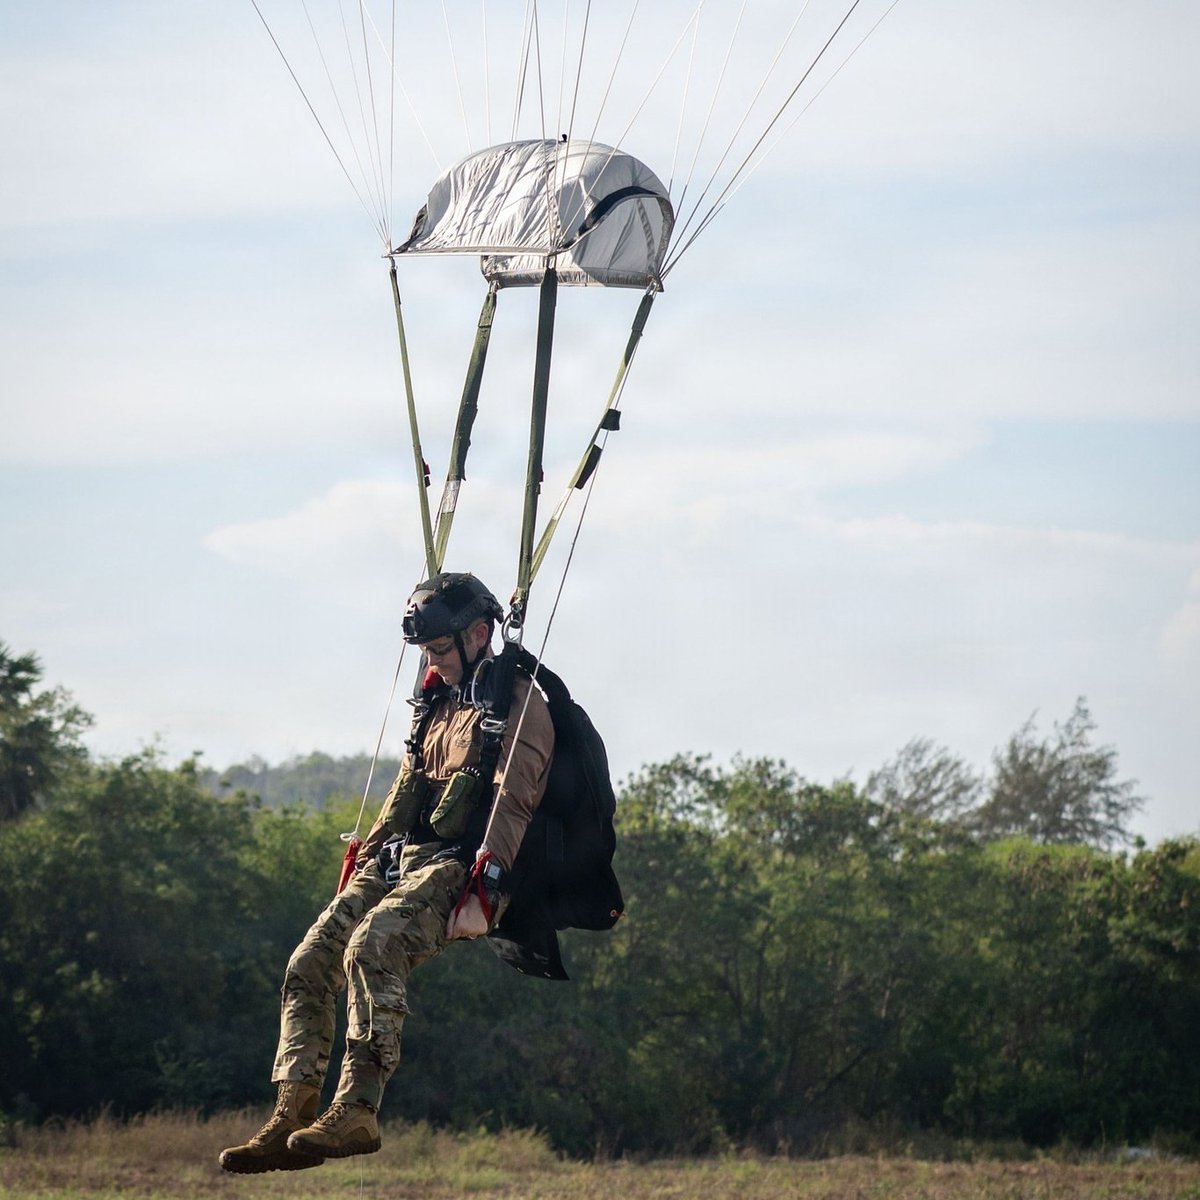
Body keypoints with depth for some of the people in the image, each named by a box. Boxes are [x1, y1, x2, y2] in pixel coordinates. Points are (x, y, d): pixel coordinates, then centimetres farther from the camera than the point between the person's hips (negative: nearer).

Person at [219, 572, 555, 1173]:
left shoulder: (518, 705, -4)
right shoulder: (439, 700, 23)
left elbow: (510, 806, -14)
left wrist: (482, 887, -24)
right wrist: (363, 861, 21)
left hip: (455, 867, -8)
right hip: (396, 861, 9)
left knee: (371, 949, -33)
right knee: (307, 967, -8)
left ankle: (356, 1111, -38)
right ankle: (291, 1119, -13)